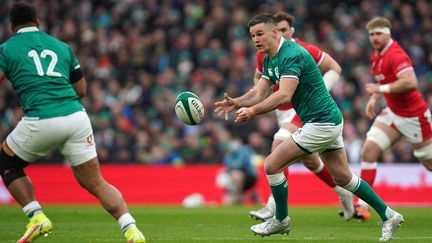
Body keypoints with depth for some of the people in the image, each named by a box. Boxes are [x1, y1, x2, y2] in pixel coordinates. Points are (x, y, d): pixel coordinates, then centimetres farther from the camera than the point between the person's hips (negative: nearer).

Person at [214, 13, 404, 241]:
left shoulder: (291, 55, -21)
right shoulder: (269, 59, 10)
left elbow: (284, 95, -33)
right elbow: (260, 92, 5)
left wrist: (252, 111, -41)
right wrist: (235, 102, -13)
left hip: (321, 124, -10)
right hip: (329, 120, 10)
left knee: (272, 165, -6)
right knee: (343, 178, 16)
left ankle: (281, 220, 11)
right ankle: (388, 215, 23)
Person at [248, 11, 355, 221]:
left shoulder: (305, 51, -16)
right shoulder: (264, 54, -2)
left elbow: (335, 68, -5)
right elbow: (258, 78, 17)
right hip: (283, 112, 7)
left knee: (279, 147, -27)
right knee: (310, 160, 18)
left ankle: (273, 206, -29)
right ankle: (342, 192, 41)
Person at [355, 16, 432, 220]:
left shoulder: (396, 55, -21)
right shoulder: (377, 56, 8)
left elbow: (410, 82, -35)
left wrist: (381, 89, -28)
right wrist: (373, 99, 12)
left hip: (413, 115, -8)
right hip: (393, 113, 8)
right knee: (369, 149, -10)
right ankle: (363, 205, -12)